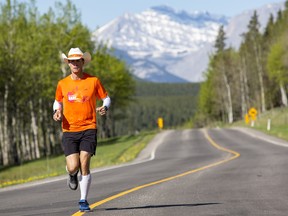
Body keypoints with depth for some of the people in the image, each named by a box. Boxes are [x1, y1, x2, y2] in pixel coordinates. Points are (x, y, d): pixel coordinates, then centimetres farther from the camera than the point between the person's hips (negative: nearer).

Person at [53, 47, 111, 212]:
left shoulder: (93, 81, 1)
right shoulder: (62, 84, 6)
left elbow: (106, 98, 11)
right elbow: (58, 101, 21)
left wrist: (104, 108, -11)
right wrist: (57, 111, -1)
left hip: (89, 129, -1)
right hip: (69, 130, 1)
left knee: (84, 165, -10)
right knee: (73, 167, -9)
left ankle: (84, 201, 4)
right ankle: (72, 175, 31)